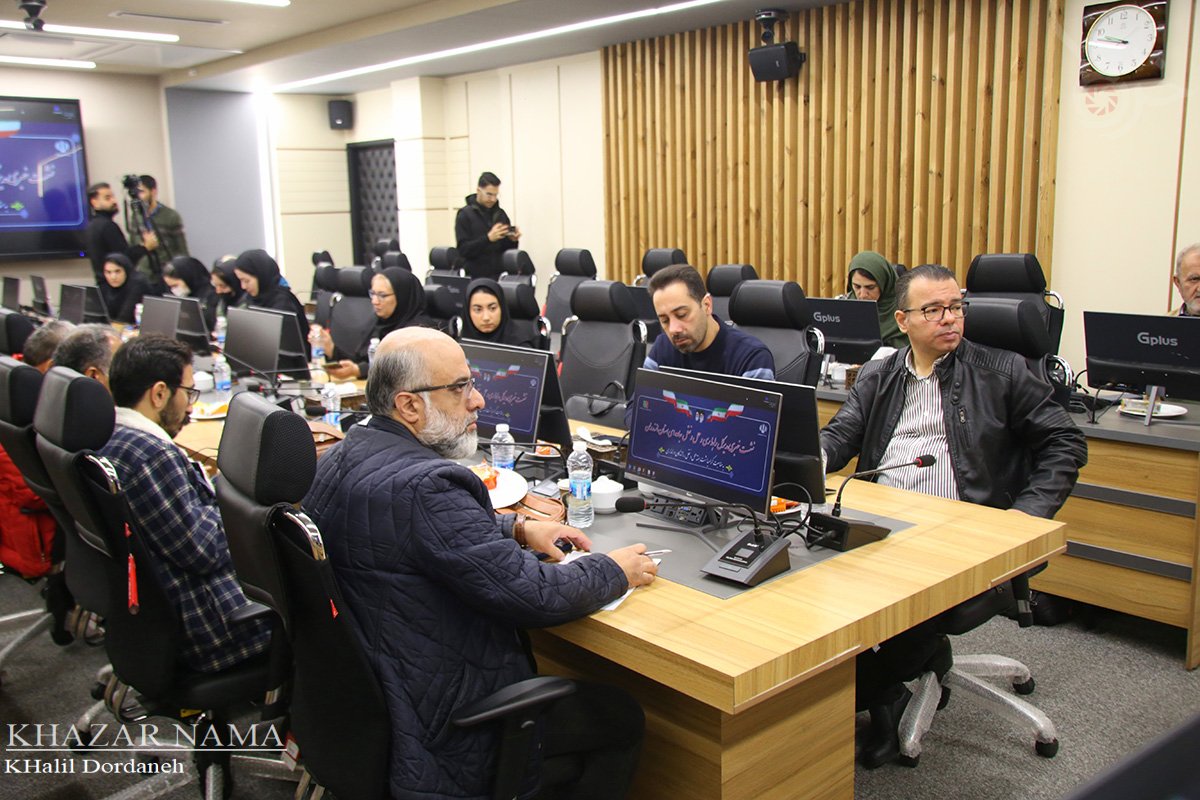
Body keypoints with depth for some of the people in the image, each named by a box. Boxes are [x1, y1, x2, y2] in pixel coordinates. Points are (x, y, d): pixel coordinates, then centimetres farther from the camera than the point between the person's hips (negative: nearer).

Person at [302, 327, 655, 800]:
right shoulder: (423, 486, -30)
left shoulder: (342, 458, 1)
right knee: (621, 718, 6)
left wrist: (518, 527, 6)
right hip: (434, 734, -9)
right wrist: (615, 571, -9)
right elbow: (534, 596, -26)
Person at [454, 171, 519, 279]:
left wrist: (512, 240, -8)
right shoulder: (465, 215, -3)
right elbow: (463, 249, -12)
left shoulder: (500, 214, 11)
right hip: (475, 277, -4)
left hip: (500, 275, 4)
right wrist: (488, 238, -24)